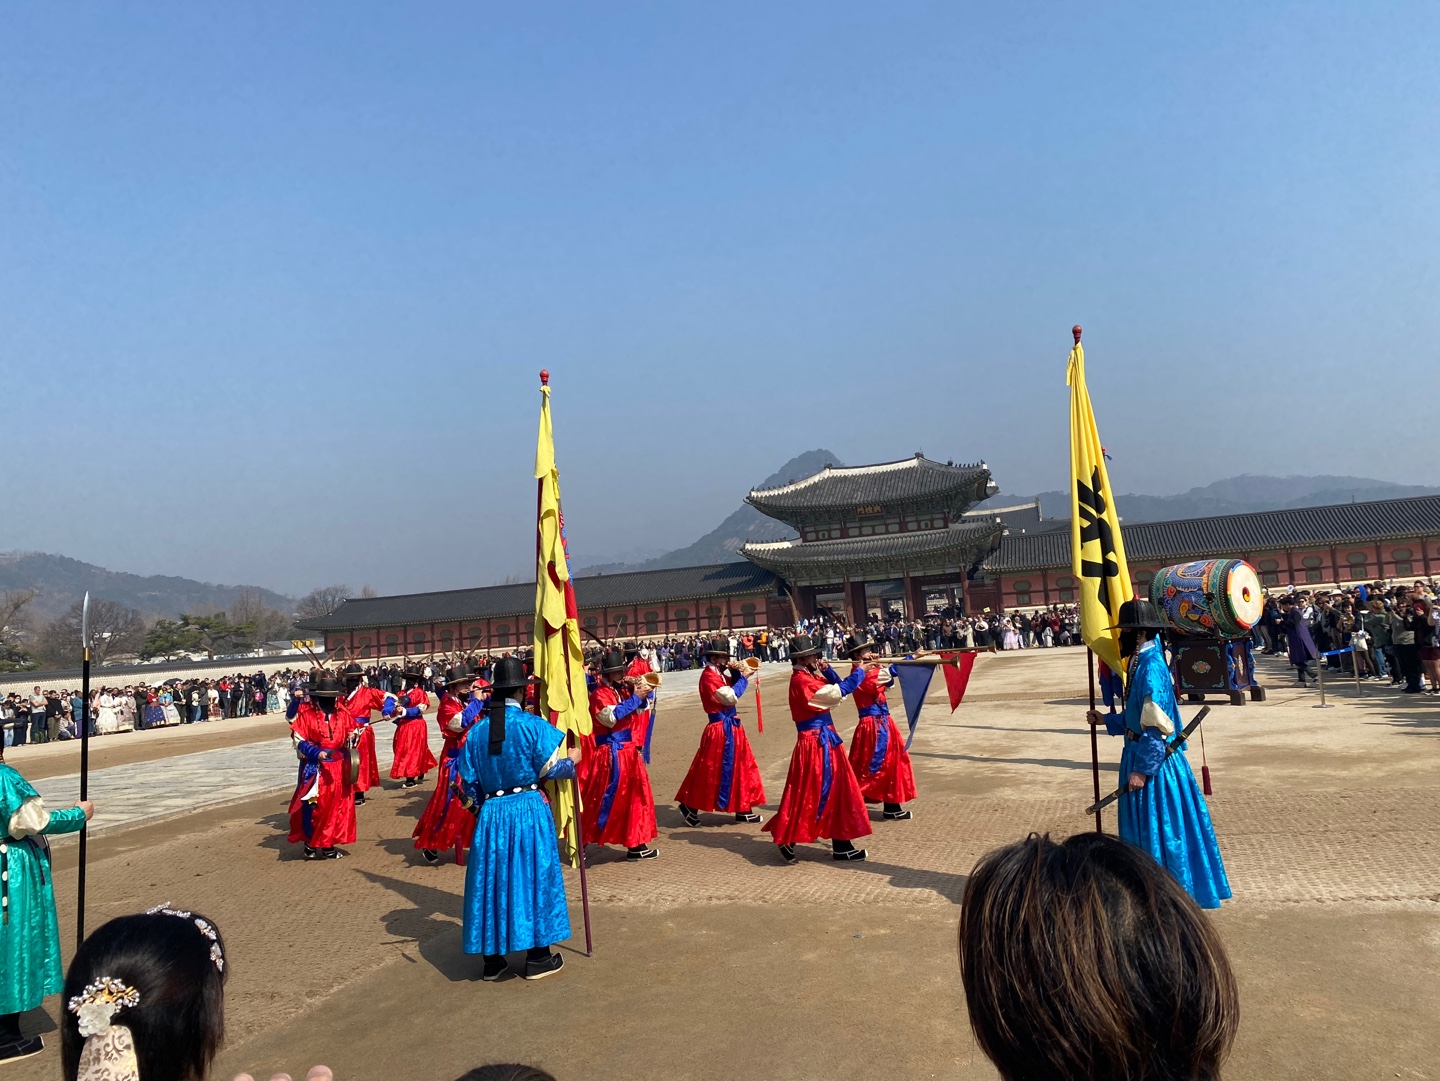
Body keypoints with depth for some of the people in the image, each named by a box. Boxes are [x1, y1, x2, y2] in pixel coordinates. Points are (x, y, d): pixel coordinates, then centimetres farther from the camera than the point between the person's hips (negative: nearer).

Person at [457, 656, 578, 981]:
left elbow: (469, 783, 8)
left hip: (491, 813, 4)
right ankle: (538, 958, 15)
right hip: (529, 810, -3)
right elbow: (551, 768, -7)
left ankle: (492, 960, 21)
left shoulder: (476, 731, 2)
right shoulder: (533, 725, -11)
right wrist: (572, 760, 13)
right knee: (532, 876, 7)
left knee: (492, 879, 12)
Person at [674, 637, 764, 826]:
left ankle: (743, 809, 21)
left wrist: (736, 673, 0)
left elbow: (731, 689, 16)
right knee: (712, 769, -2)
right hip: (720, 728, -10)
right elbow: (730, 697, -23)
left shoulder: (718, 674, 10)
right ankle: (689, 807, 10)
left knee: (738, 766, 13)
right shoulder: (709, 676, -19)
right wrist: (743, 678, -12)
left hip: (730, 726, 10)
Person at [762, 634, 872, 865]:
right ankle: (787, 841, 11)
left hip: (824, 739, 10)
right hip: (814, 741, -10)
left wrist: (827, 671, -1)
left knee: (836, 790, 12)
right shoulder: (801, 681, -20)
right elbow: (839, 692, -22)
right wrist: (860, 671, -11)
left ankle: (842, 845, 19)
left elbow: (836, 688, 15)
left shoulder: (809, 677, 11)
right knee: (807, 793, -2)